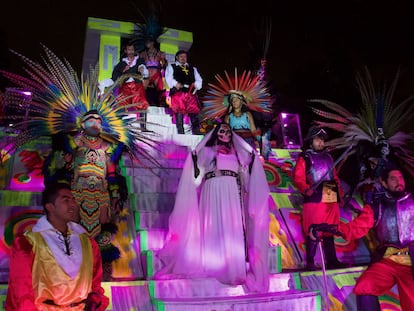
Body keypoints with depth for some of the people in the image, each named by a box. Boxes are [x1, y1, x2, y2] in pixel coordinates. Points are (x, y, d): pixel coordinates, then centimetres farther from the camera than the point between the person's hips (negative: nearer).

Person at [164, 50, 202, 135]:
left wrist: (196, 85, -2)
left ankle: (196, 133, -12)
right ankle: (180, 132, -13)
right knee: (179, 111, -13)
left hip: (191, 93, 2)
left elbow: (198, 79, 20)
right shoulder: (171, 67, 20)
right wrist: (175, 84, -15)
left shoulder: (192, 68, 30)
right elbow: (168, 78, 4)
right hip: (178, 92, -2)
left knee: (194, 111, -10)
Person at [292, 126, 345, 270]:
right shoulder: (304, 158, 2)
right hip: (314, 199, -6)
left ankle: (332, 261, 21)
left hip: (331, 199, 6)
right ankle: (310, 262, 3)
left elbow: (335, 177, 25)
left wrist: (340, 192, 18)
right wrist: (306, 189, -24)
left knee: (330, 231, 12)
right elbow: (298, 178, -8)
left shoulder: (328, 157, 21)